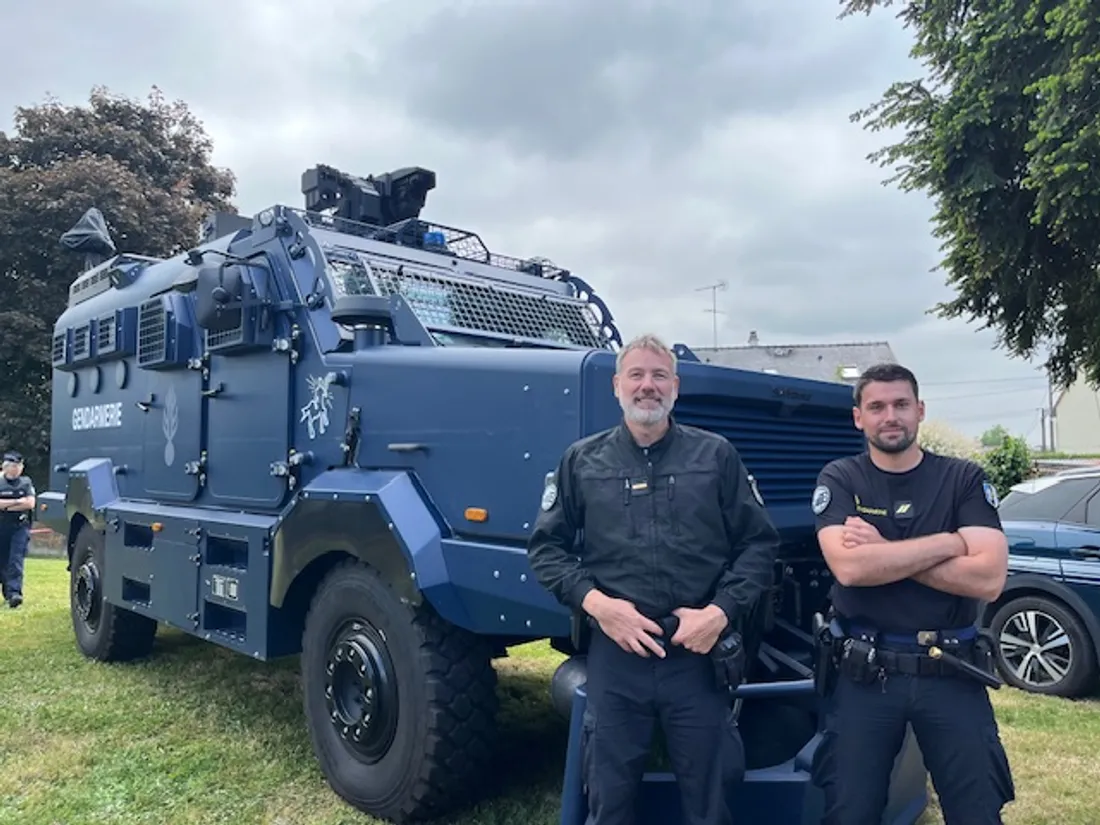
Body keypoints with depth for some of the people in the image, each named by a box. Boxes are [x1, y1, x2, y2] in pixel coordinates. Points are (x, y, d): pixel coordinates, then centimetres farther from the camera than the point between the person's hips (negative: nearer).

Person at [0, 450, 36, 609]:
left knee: (16, 561, -11)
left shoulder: (26, 483, 5)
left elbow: (30, 504, -6)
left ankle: (14, 593, -20)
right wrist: (17, 501, -10)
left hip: (20, 527, -1)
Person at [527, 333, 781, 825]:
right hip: (615, 655, 0)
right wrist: (593, 601, -9)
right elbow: (545, 547, 6)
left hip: (699, 655, 0)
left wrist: (722, 611, -10)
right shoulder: (582, 461, 6)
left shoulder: (716, 456, 5)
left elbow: (759, 544, 4)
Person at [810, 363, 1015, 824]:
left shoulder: (964, 479, 1)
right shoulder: (839, 480, 0)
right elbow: (849, 567, -18)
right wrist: (951, 542, -13)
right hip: (864, 673, 0)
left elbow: (988, 579, -12)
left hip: (952, 673, 1)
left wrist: (883, 551, -14)